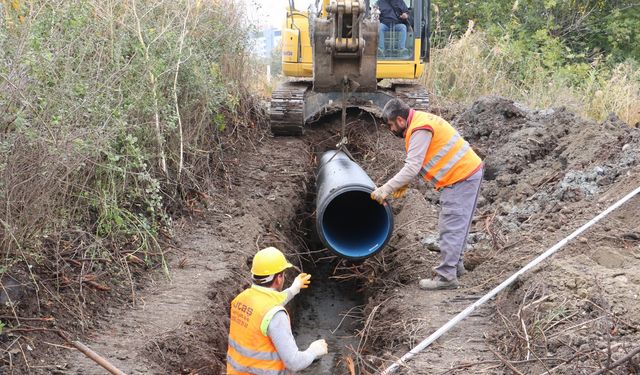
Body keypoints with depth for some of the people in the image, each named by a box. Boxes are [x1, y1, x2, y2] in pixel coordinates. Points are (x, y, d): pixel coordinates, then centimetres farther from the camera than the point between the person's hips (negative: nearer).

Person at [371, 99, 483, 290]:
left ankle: (446, 277, -6)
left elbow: (412, 167, -23)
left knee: (451, 228, -8)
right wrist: (403, 183, 6)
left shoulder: (420, 130, -20)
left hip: (461, 178, -11)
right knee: (455, 225, 19)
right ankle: (455, 265, 31)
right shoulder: (419, 121, 13)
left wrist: (386, 189, -20)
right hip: (467, 173, 11)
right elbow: (417, 161, 16)